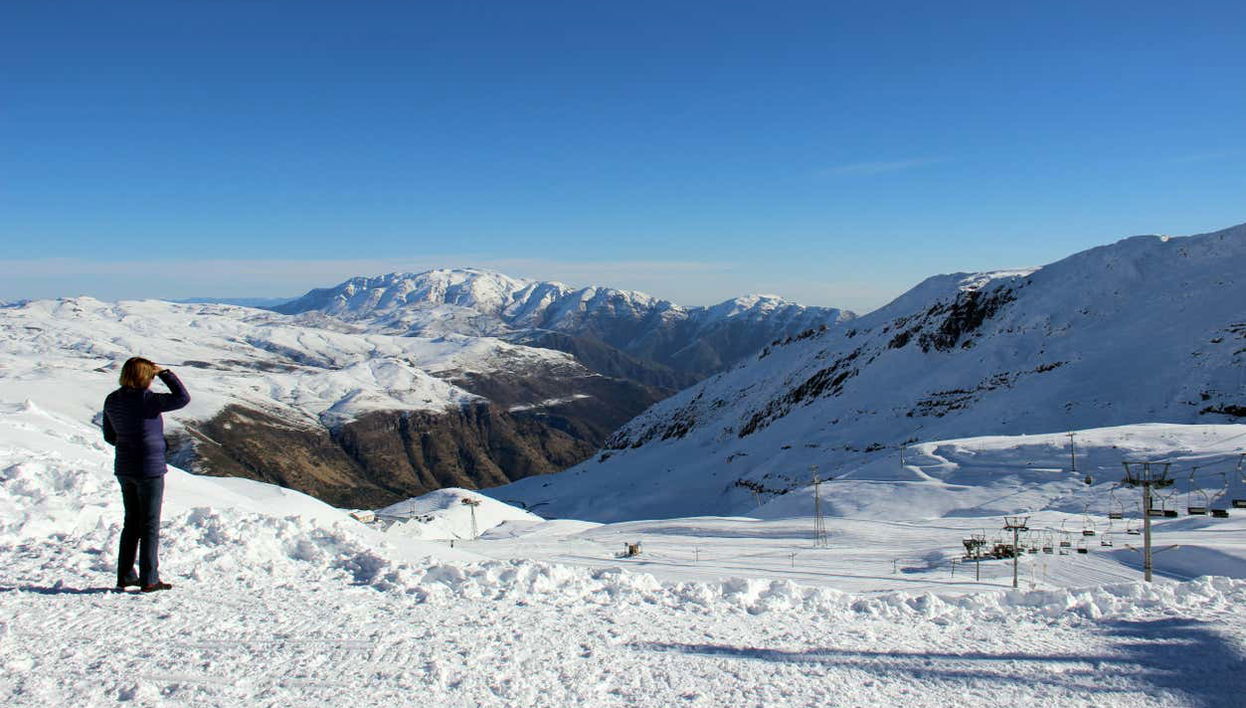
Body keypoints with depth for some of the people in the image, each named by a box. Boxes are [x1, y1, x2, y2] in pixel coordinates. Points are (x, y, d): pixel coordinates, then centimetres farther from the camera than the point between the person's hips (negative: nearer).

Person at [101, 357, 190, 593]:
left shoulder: (112, 400, 3)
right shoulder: (147, 400, -19)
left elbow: (109, 436, 12)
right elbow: (183, 397, -17)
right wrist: (165, 373, -8)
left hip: (123, 469, 7)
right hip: (150, 468, -7)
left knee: (131, 522, 18)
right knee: (150, 525, 2)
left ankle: (125, 576, 21)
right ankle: (149, 580, 5)